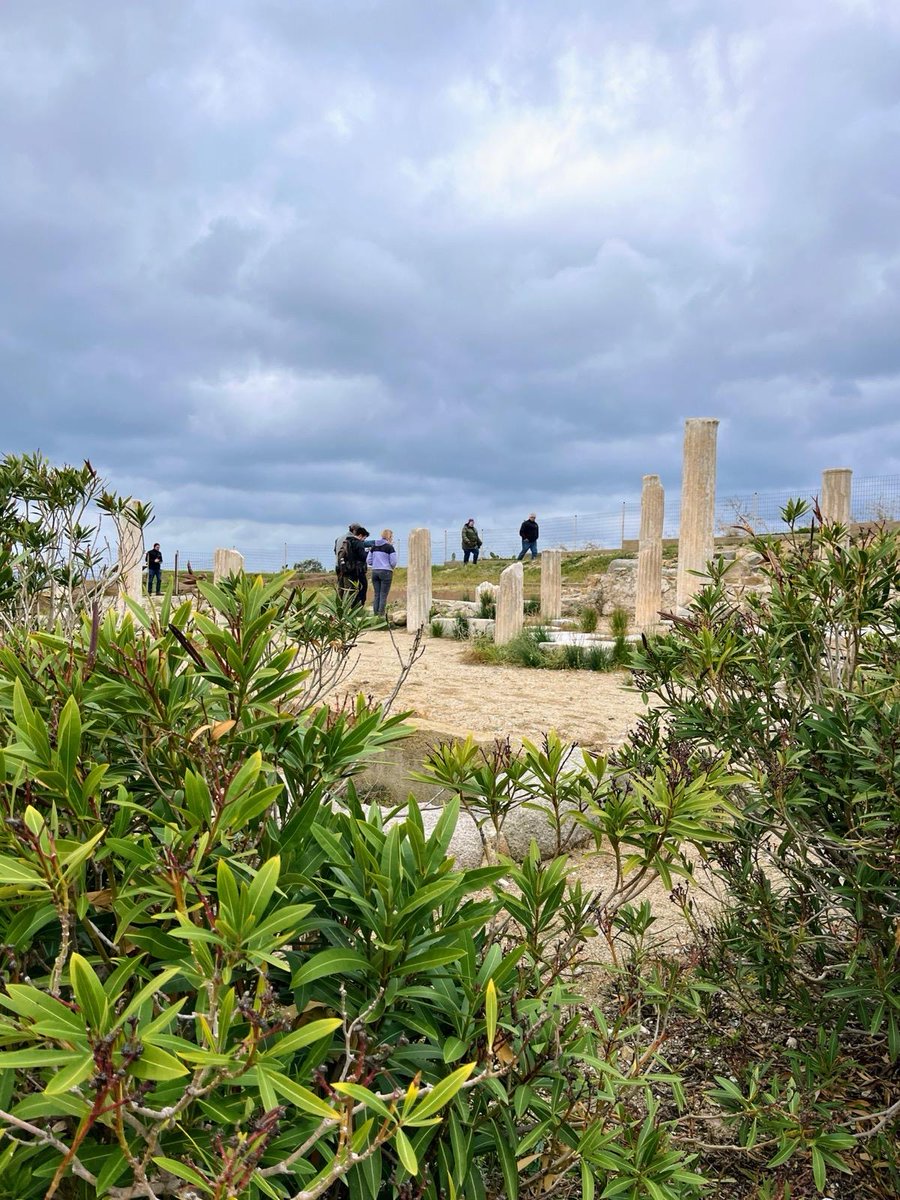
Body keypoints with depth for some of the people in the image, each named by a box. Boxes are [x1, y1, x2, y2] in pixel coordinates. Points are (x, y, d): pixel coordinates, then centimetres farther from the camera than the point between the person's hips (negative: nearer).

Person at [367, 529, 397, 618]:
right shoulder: (389, 547, -9)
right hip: (386, 572, -5)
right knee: (383, 595, 0)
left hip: (375, 572, 5)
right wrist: (392, 567, 11)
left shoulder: (374, 547, 8)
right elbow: (393, 562, -10)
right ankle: (381, 615, -2)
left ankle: (375, 614, 10)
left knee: (376, 595, 10)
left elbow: (368, 560, 9)